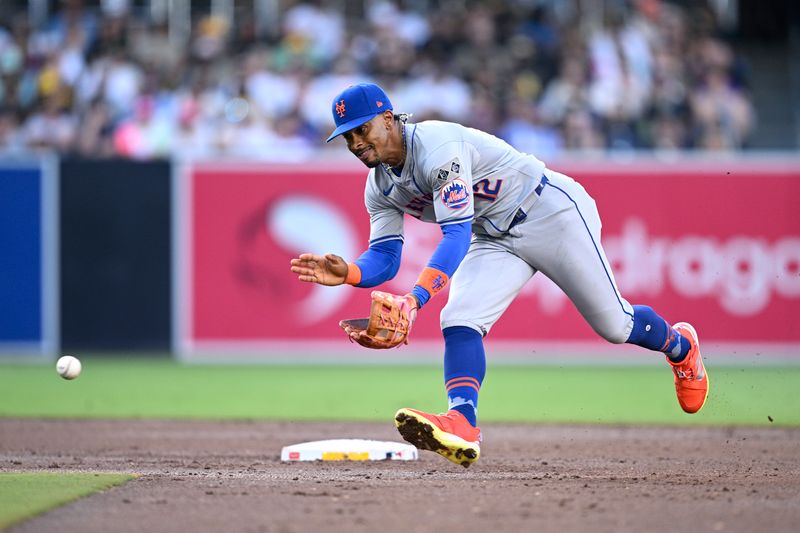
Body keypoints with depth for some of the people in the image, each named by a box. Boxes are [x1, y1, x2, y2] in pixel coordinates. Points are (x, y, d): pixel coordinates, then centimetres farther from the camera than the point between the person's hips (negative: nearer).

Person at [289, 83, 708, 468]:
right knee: (459, 320, -19)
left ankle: (679, 345, 35)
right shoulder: (380, 187, -2)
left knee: (614, 325, 3)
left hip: (550, 211, -7)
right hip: (496, 241, 7)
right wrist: (347, 273, -26)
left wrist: (416, 297, -49)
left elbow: (456, 235, -37)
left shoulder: (438, 145, -30)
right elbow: (384, 258, -2)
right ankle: (462, 426, -34)